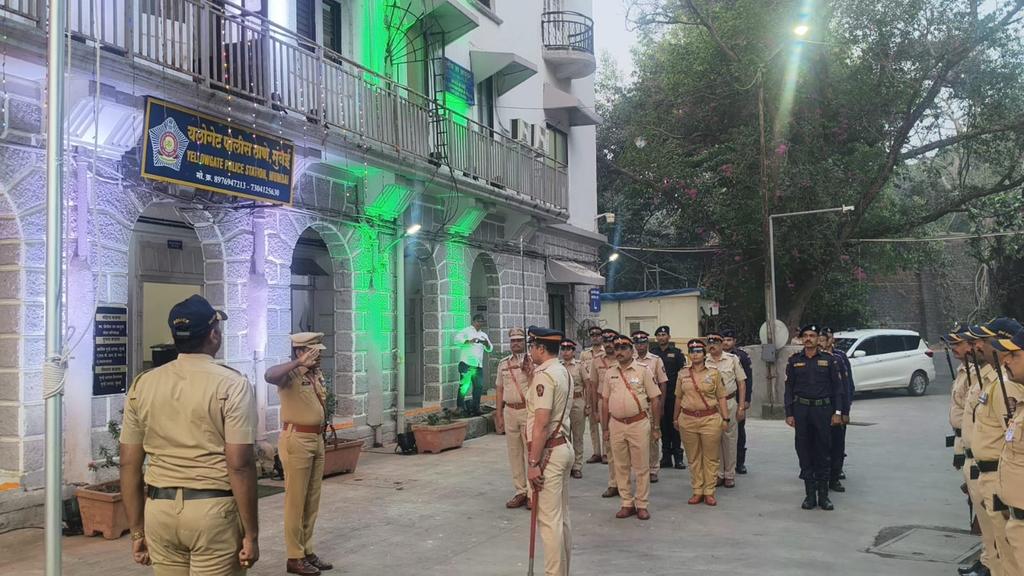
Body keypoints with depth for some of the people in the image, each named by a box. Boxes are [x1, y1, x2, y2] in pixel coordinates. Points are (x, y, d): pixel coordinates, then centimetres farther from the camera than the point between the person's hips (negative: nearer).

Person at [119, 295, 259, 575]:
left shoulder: (142, 385, 5)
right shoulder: (231, 384, -8)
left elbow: (129, 464, 7)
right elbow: (240, 465, -13)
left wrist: (137, 531, 15)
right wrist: (251, 534, -7)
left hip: (159, 509, 5)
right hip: (213, 509, -4)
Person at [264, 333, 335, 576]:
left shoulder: (318, 373, 11)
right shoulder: (290, 374, -14)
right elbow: (269, 375, -37)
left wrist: (325, 418, 11)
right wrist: (299, 363, -39)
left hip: (317, 439, 8)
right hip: (296, 440, -8)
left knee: (312, 500, 14)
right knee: (296, 500, -1)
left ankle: (307, 550, 24)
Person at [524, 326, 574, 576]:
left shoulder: (543, 375, -16)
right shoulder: (564, 372, 13)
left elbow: (541, 423, -22)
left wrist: (533, 463, -21)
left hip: (549, 452, -10)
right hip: (564, 446, 10)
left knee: (549, 519, -5)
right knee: (562, 517, 15)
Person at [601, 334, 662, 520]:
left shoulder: (643, 371, -2)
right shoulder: (610, 373, 8)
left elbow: (655, 399, 0)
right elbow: (605, 402, 13)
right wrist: (605, 428, 11)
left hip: (639, 423, -3)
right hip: (616, 424, 4)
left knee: (641, 467, 2)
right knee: (620, 466, 9)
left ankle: (642, 505, 12)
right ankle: (627, 504, 19)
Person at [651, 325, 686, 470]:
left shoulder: (677, 353, 3)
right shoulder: (652, 353, 9)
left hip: (673, 394, -2)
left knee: (675, 425, 0)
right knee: (663, 425, 6)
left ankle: (678, 456, 5)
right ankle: (666, 456, 14)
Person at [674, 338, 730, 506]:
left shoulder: (714, 373, 2)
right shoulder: (682, 375, 7)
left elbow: (722, 397, 3)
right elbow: (678, 398, 15)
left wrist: (725, 418, -2)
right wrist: (676, 417, 18)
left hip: (710, 419, -2)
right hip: (688, 419, 2)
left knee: (711, 458, 1)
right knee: (693, 458, 7)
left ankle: (709, 492, 10)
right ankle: (697, 491, 16)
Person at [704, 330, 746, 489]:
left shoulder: (733, 359, 0)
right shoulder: (703, 361, 3)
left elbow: (741, 383, 2)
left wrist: (741, 406, -3)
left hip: (729, 403, -1)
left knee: (730, 439, 3)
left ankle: (729, 475, 14)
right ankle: (718, 474, 16)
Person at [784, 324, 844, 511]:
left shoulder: (829, 360, 3)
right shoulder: (794, 361, 6)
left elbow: (838, 387, 3)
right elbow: (789, 388, 6)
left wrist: (837, 412, -3)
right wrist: (789, 414, 0)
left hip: (823, 409, -1)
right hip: (801, 410, 1)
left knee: (823, 453, 3)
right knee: (804, 452, 4)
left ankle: (823, 495, 11)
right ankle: (810, 494, 12)